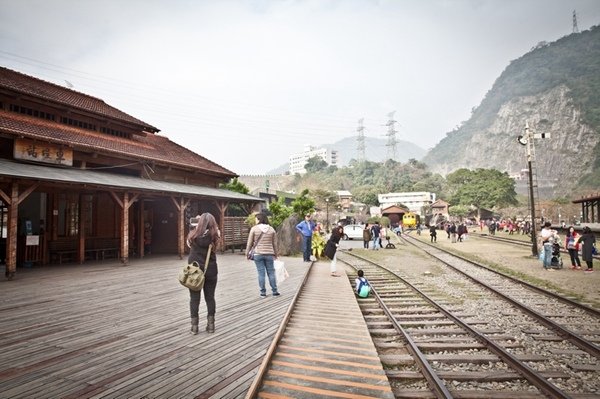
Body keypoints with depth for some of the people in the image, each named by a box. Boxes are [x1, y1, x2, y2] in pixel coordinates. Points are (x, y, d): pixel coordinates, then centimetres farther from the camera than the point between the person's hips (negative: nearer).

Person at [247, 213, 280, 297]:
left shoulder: (254, 229, -4)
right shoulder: (271, 229, 4)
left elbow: (249, 243, -2)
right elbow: (275, 243, 8)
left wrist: (247, 253, 9)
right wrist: (275, 254, 17)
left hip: (258, 254, -2)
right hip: (269, 254, 2)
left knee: (261, 273, 3)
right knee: (271, 272, 9)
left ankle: (263, 292, 8)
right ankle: (274, 291, 13)